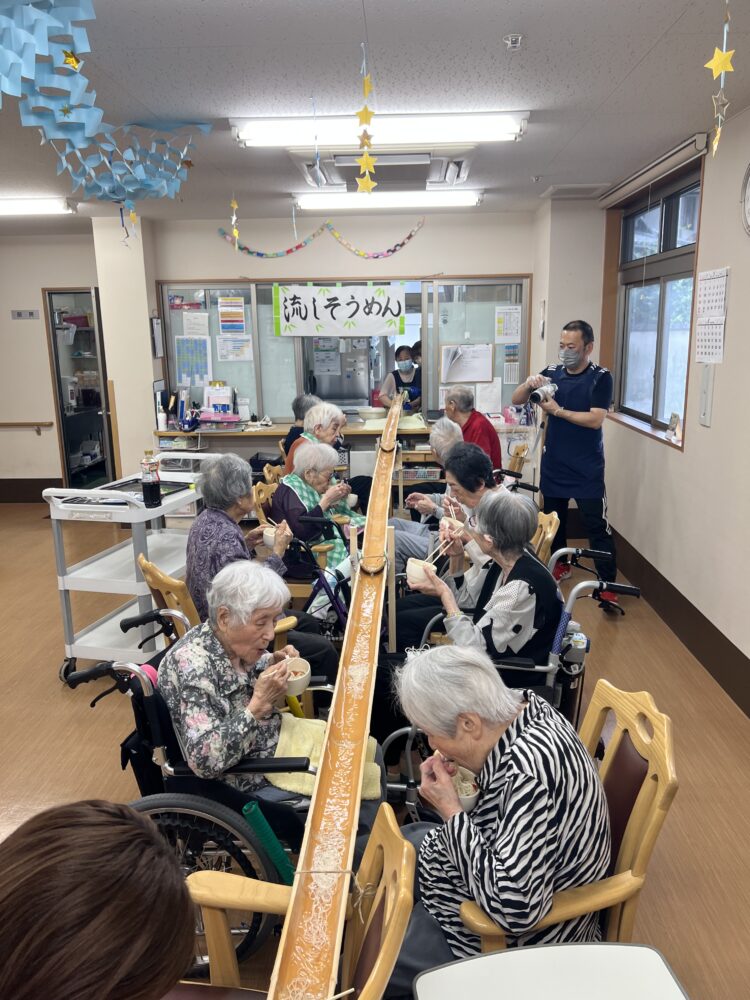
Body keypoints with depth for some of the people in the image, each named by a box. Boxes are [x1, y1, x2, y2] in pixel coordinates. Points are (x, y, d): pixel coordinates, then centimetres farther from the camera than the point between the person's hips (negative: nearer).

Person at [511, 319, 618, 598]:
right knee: (554, 518, 17)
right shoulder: (551, 372, 3)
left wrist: (557, 410, -17)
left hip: (587, 468, -5)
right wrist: (529, 384, -19)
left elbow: (595, 419, -19)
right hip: (553, 463, 5)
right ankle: (560, 565, 36)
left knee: (597, 526, -6)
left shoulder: (600, 377, -8)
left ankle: (607, 584, -1)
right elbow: (516, 401, 2)